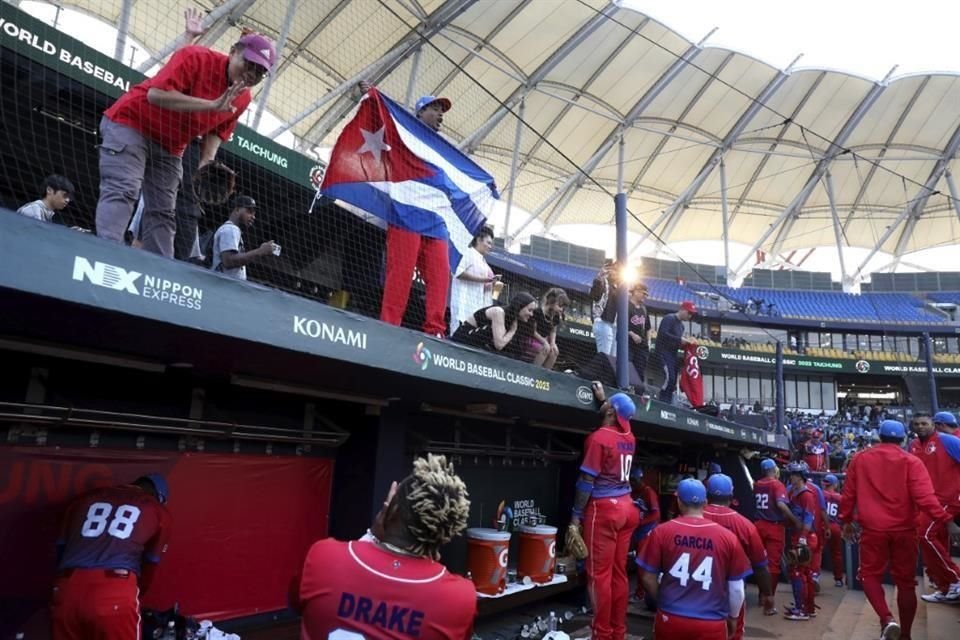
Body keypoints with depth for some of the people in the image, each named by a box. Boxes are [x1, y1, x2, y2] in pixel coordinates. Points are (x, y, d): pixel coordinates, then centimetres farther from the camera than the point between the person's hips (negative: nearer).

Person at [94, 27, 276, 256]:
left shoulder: (242, 99, -2)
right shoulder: (196, 57, -22)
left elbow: (217, 132, 4)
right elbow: (156, 94, -31)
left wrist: (207, 162, -15)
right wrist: (212, 105, -36)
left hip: (169, 149, 6)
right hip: (130, 122, -6)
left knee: (163, 212, 0)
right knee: (122, 191, -21)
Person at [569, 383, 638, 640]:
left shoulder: (598, 438, -13)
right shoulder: (629, 437, 5)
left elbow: (587, 481, -14)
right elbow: (621, 419, 32)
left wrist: (576, 515, -8)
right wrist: (602, 398, 33)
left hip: (603, 509, -7)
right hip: (625, 507, 7)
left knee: (599, 574, -1)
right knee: (619, 573, 11)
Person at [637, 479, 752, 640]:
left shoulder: (662, 532, -7)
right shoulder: (727, 537, -6)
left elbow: (648, 578, -1)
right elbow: (737, 588, 2)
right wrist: (733, 617, 20)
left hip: (670, 620, 0)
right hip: (711, 624, 0)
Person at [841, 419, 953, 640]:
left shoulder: (860, 459, 3)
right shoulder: (911, 462, -4)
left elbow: (848, 494, 7)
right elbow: (924, 497, -16)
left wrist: (846, 521, 17)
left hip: (873, 529, 0)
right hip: (904, 530, 0)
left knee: (870, 575, 13)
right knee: (905, 582, 13)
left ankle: (886, 618, -9)